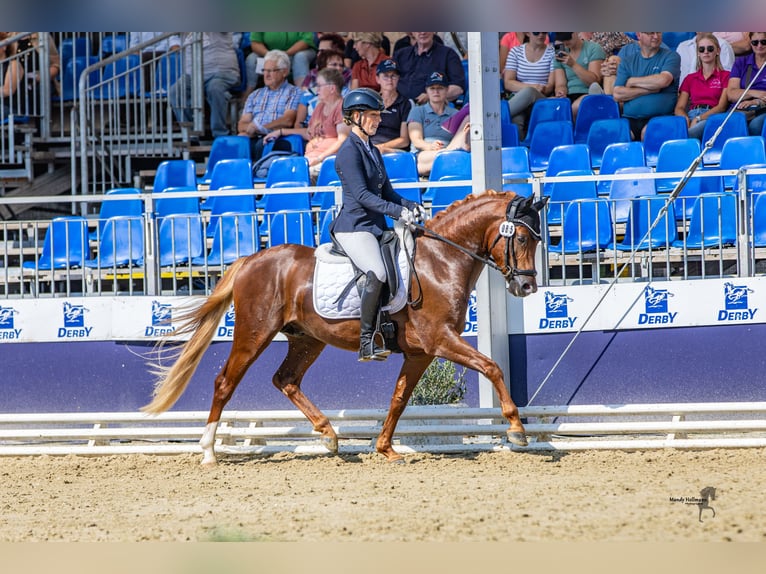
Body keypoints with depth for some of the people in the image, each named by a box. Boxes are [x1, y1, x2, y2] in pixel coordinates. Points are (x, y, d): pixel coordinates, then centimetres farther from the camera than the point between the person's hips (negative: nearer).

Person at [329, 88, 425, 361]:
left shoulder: (373, 151, 19)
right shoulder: (349, 151, -9)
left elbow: (387, 193, 21)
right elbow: (361, 195, -18)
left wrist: (413, 207, 4)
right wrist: (398, 212, -25)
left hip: (375, 227, 10)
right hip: (353, 228, -10)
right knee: (378, 273, -31)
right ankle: (367, 342, -29)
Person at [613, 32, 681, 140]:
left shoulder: (671, 56, 8)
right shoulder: (627, 60, 14)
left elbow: (663, 80, -12)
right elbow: (617, 95, 3)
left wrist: (632, 81, 0)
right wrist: (649, 90, -6)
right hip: (630, 118, 2)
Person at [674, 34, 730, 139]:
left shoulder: (725, 76, 16)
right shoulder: (690, 78, 28)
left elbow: (721, 107, 3)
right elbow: (679, 108, 17)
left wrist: (698, 119, -13)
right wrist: (686, 119, -9)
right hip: (690, 116, 4)